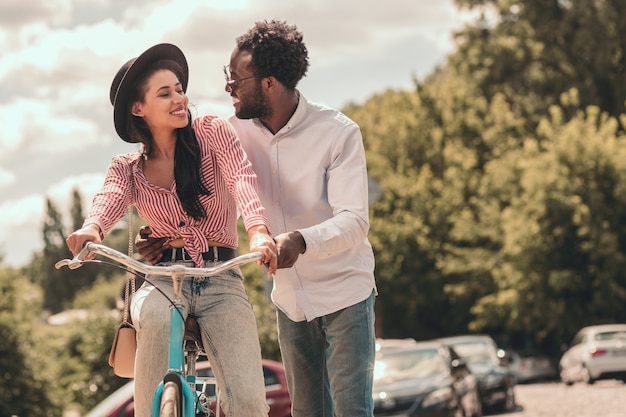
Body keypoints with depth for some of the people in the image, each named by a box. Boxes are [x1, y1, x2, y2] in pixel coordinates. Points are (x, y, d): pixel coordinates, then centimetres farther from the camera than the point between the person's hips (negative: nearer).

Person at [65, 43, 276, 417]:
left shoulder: (213, 133, 3)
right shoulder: (127, 168, 8)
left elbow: (243, 182, -16)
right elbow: (110, 201, -14)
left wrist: (259, 232, -38)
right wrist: (91, 229, -40)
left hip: (221, 282, -1)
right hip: (164, 281, 1)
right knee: (154, 318, -38)